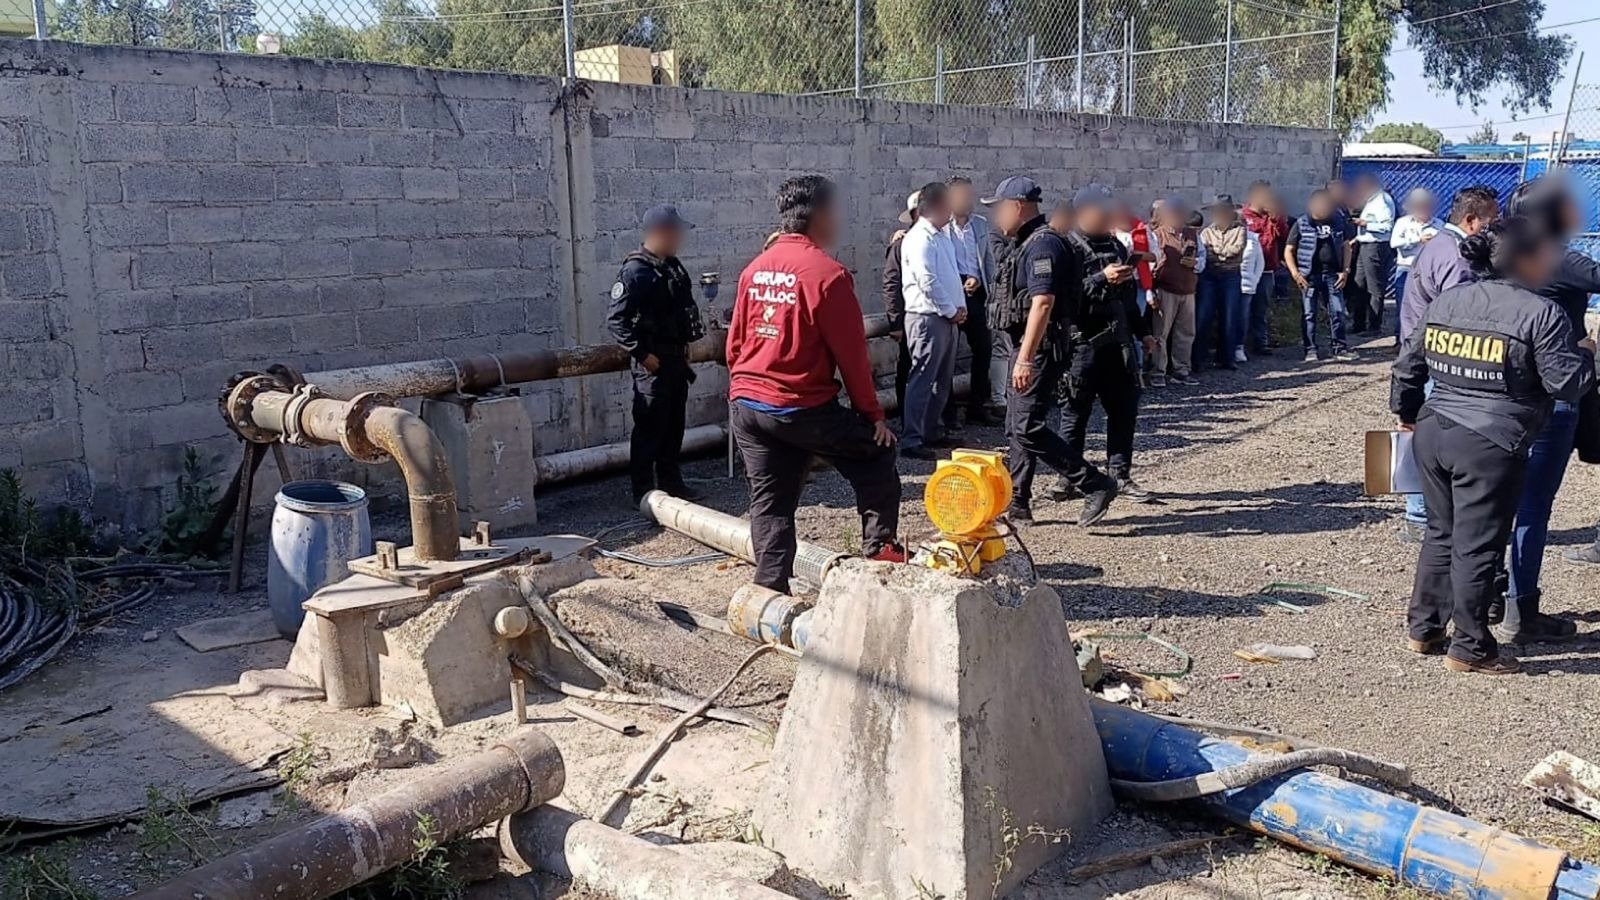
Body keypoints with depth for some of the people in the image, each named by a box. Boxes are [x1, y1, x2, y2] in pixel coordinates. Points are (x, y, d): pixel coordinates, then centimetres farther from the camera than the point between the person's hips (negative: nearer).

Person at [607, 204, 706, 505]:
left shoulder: (673, 266, 10)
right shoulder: (635, 271, -15)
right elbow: (615, 319, -18)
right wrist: (641, 354, -19)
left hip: (677, 359, 8)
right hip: (653, 363, -8)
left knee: (674, 425, 14)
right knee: (650, 427, -3)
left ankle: (671, 483, 25)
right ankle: (643, 492, 5)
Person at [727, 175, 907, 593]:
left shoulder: (754, 269, 8)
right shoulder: (827, 273, -12)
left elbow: (735, 344, 13)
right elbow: (851, 355, -10)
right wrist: (873, 414, -1)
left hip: (745, 406, 6)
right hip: (802, 409, -6)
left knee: (769, 503, 12)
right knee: (877, 457, 14)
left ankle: (770, 590, 11)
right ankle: (880, 552, 13)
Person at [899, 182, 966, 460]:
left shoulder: (942, 236, 17)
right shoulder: (919, 238, -13)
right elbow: (927, 282, -20)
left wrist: (960, 307, 8)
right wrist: (952, 311, -13)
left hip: (948, 318, 10)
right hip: (928, 317, -10)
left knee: (943, 380, 14)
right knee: (921, 380, -8)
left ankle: (931, 432, 24)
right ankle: (911, 440, -6)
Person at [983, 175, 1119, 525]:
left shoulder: (1042, 244, -15)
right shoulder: (1026, 243, 18)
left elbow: (1043, 303, -25)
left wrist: (1025, 359, -29)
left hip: (1039, 348, -11)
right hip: (1027, 348, 11)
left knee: (1027, 428, -13)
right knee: (1018, 426, 13)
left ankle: (1096, 485, -6)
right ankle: (1016, 502, 20)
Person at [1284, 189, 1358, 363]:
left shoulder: (1338, 222, 8)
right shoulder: (1301, 224, 0)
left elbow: (1345, 246, 15)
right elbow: (1289, 251, 2)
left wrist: (1345, 270, 5)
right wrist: (1295, 272, -10)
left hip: (1333, 274, 3)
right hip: (1309, 275, -3)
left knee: (1338, 312, 3)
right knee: (1309, 314, 0)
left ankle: (1338, 347, 12)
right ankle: (1310, 350, 6)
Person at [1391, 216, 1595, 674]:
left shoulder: (1445, 301, 10)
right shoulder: (1541, 313, -9)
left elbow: (1408, 364, 15)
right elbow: (1565, 383, -8)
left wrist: (1408, 413, 28)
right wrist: (1586, 353, 11)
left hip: (1433, 433, 7)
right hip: (1490, 446, -6)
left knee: (1441, 534, 19)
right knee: (1477, 546, 3)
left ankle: (1422, 628, 27)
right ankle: (1469, 648, 13)